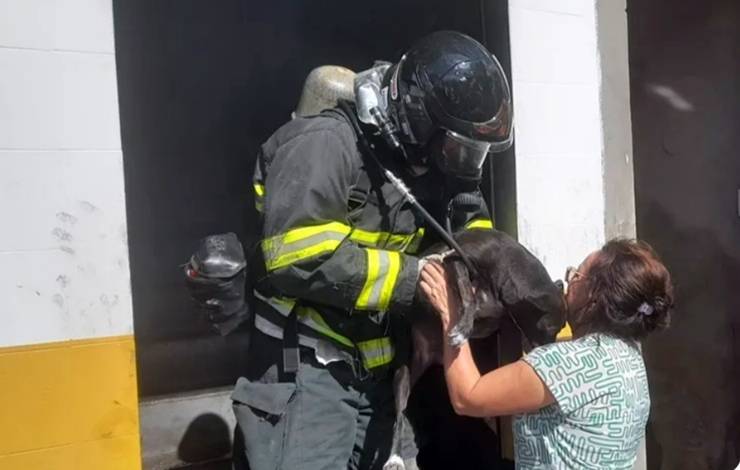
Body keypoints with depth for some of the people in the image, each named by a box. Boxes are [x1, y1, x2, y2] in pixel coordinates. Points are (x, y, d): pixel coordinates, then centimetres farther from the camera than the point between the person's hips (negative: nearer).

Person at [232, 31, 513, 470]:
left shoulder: (429, 163, 5)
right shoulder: (326, 142, -18)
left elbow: (470, 223, 18)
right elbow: (296, 255, -28)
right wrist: (415, 278, -23)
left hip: (378, 373, 8)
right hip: (307, 373, -8)